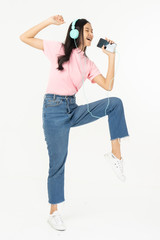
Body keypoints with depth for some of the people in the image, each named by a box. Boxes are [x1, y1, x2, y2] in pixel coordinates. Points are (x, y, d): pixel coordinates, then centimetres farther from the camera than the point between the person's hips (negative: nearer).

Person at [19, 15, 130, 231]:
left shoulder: (88, 63, 11)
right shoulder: (59, 49, -1)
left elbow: (108, 86, 1)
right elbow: (25, 37, -2)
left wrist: (111, 56, 1)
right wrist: (50, 21, -8)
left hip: (73, 109, 5)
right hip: (54, 110, -5)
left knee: (115, 103, -13)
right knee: (58, 163, -1)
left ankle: (115, 154, -13)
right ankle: (53, 213, 16)